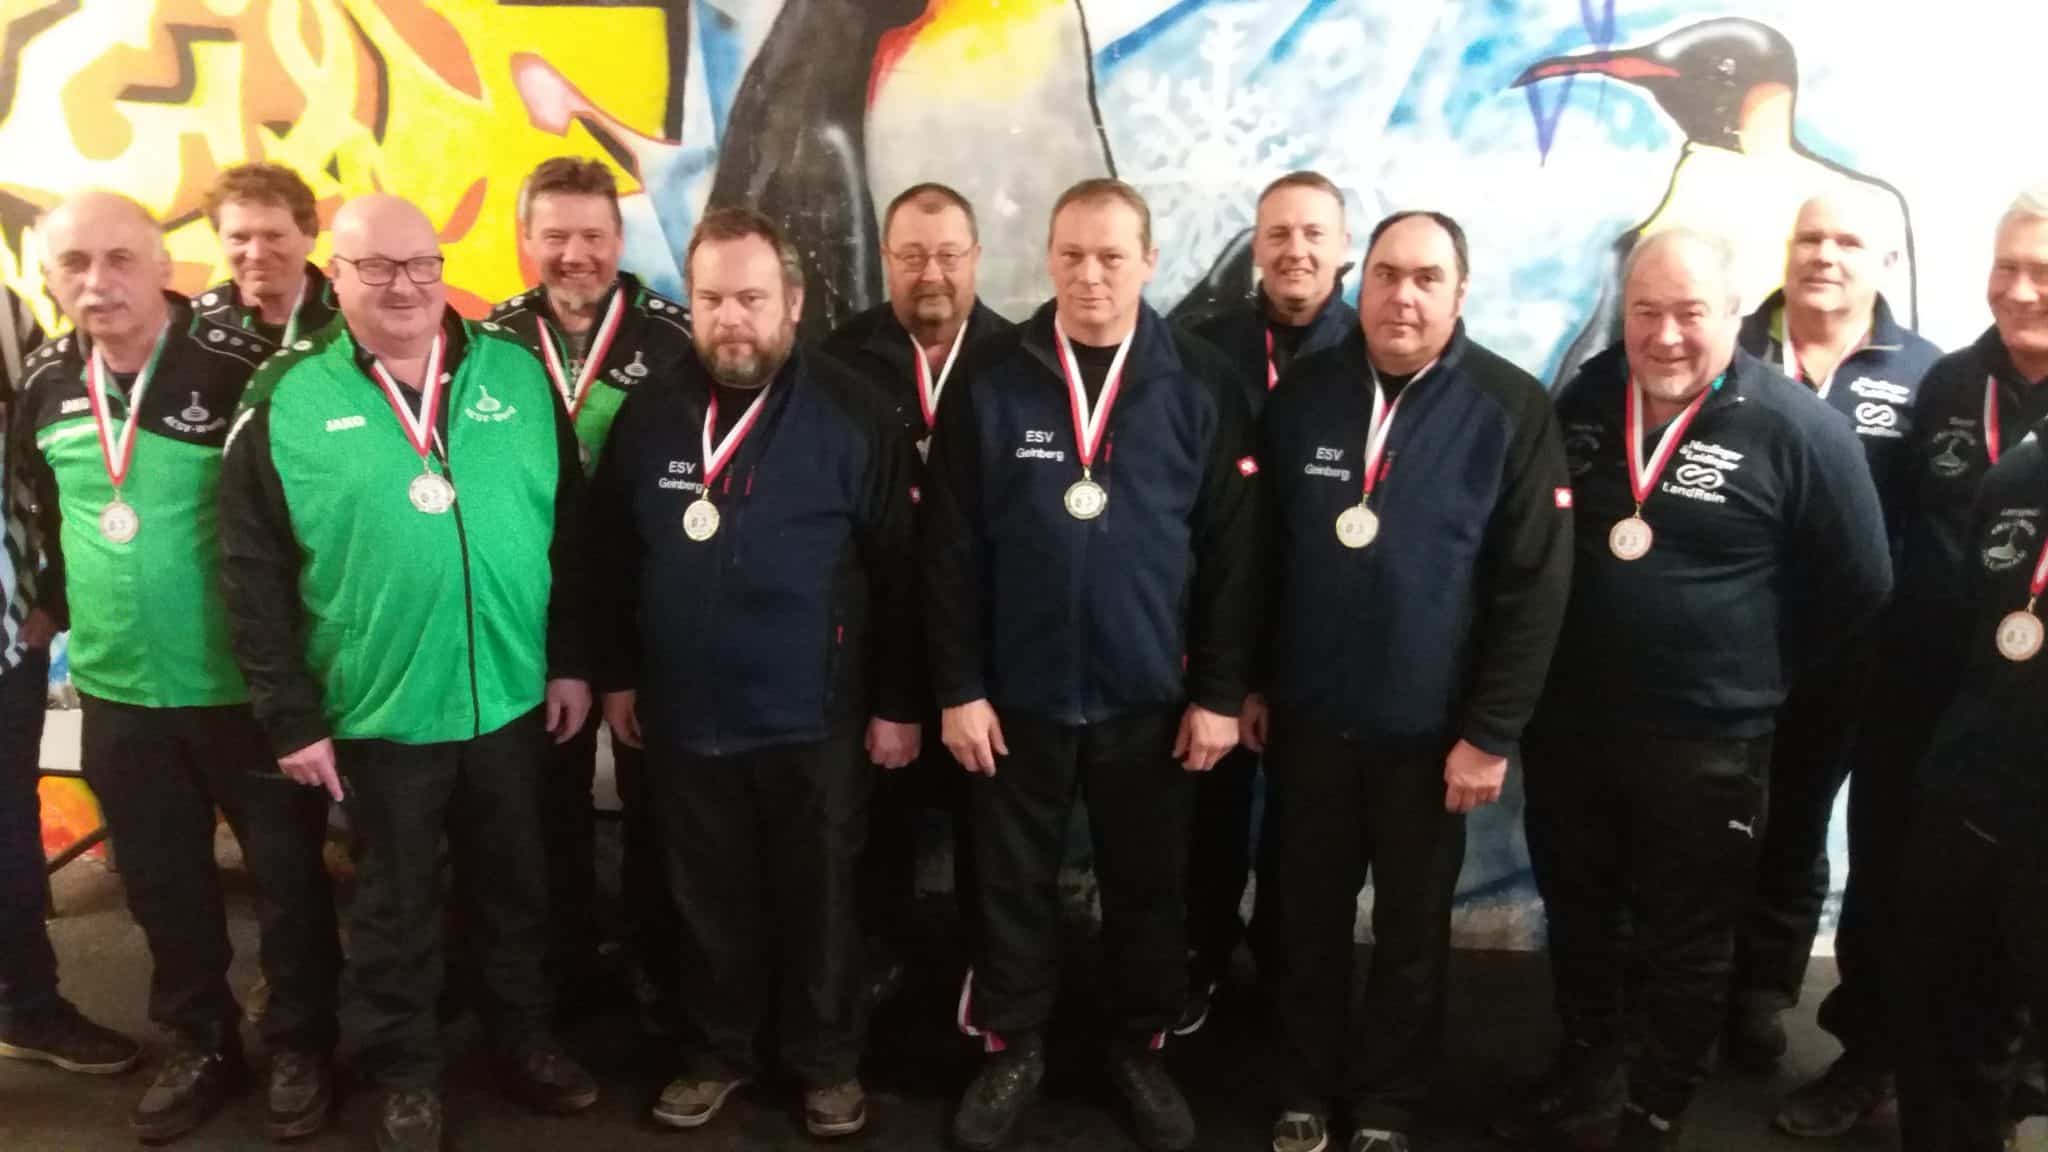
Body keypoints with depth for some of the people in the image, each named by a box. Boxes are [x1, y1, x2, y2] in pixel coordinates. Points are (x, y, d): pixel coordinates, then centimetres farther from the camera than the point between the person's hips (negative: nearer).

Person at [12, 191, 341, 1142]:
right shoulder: (44, 384, 4)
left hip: (244, 682, -5)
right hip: (116, 690, 5)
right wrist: (59, 602, 17)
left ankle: (300, 1048, 27)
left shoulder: (238, 368, -14)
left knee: (285, 872, 8)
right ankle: (198, 1047, 35)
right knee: (161, 882, 17)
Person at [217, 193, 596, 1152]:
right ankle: (404, 1072, 35)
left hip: (511, 698, 2)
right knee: (396, 905, 15)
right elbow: (253, 572, -5)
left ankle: (525, 1039, 39)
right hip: (376, 711, -2)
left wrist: (571, 660, 4)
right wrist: (290, 716, -6)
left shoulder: (518, 374, 0)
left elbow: (569, 529, 5)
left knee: (515, 889, 18)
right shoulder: (286, 400, -6)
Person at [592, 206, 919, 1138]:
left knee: (817, 903, 12)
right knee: (708, 902, 17)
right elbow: (613, 559, 10)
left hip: (815, 718, -3)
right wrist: (619, 675, 10)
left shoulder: (854, 416, -9)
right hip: (685, 715, 3)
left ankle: (828, 1061, 31)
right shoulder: (649, 416, 2)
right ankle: (717, 1051, 36)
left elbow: (900, 570, -7)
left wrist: (898, 702, -7)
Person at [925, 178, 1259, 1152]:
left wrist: (1218, 692, -4)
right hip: (1017, 695, 0)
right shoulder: (989, 381, -4)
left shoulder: (1202, 387, -4)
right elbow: (950, 549, -4)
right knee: (1014, 885, 14)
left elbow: (1232, 553, -2)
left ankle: (1140, 1049, 36)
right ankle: (1011, 1048, 34)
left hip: (1150, 698, 0)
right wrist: (958, 686, -6)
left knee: (1147, 889, 15)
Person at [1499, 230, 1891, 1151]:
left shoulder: (1796, 428, -13)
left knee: (1688, 943, 13)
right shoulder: (1580, 402, 1)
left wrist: (1760, 677, 2)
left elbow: (1859, 589, -4)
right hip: (1566, 722, 4)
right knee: (1576, 918, 20)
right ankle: (1586, 1075, 41)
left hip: (1707, 741, -4)